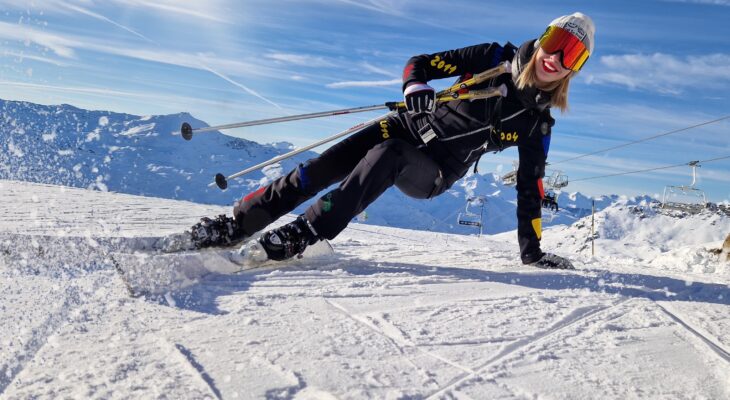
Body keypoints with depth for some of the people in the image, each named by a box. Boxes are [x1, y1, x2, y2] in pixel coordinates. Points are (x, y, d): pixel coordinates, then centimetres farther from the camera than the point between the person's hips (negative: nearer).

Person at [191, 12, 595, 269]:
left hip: (433, 173, -1)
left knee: (386, 158, -36)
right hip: (407, 128, 2)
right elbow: (419, 63, -2)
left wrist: (531, 251, 1)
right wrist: (415, 89, -26)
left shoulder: (538, 123, 0)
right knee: (324, 166, -20)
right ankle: (236, 225, -11)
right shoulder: (495, 59, -1)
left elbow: (529, 188, 4)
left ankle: (300, 236, -35)